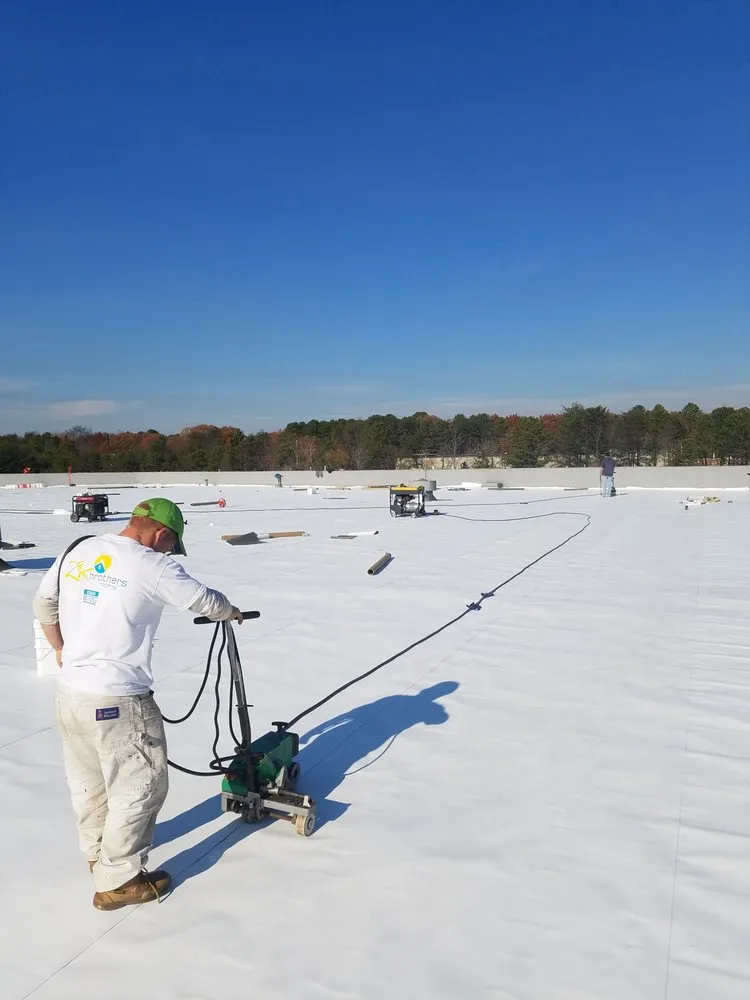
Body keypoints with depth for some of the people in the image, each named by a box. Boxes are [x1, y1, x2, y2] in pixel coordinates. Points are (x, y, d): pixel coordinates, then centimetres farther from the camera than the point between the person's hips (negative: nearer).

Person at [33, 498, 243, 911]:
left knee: (88, 781, 25)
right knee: (139, 787, 9)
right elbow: (203, 600, -2)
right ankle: (117, 881, 20)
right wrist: (231, 612, 19)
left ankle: (97, 851, 45)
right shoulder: (152, 565, -15)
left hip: (70, 691, 8)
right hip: (118, 700, -8)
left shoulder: (77, 552, 4)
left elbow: (43, 602, 17)